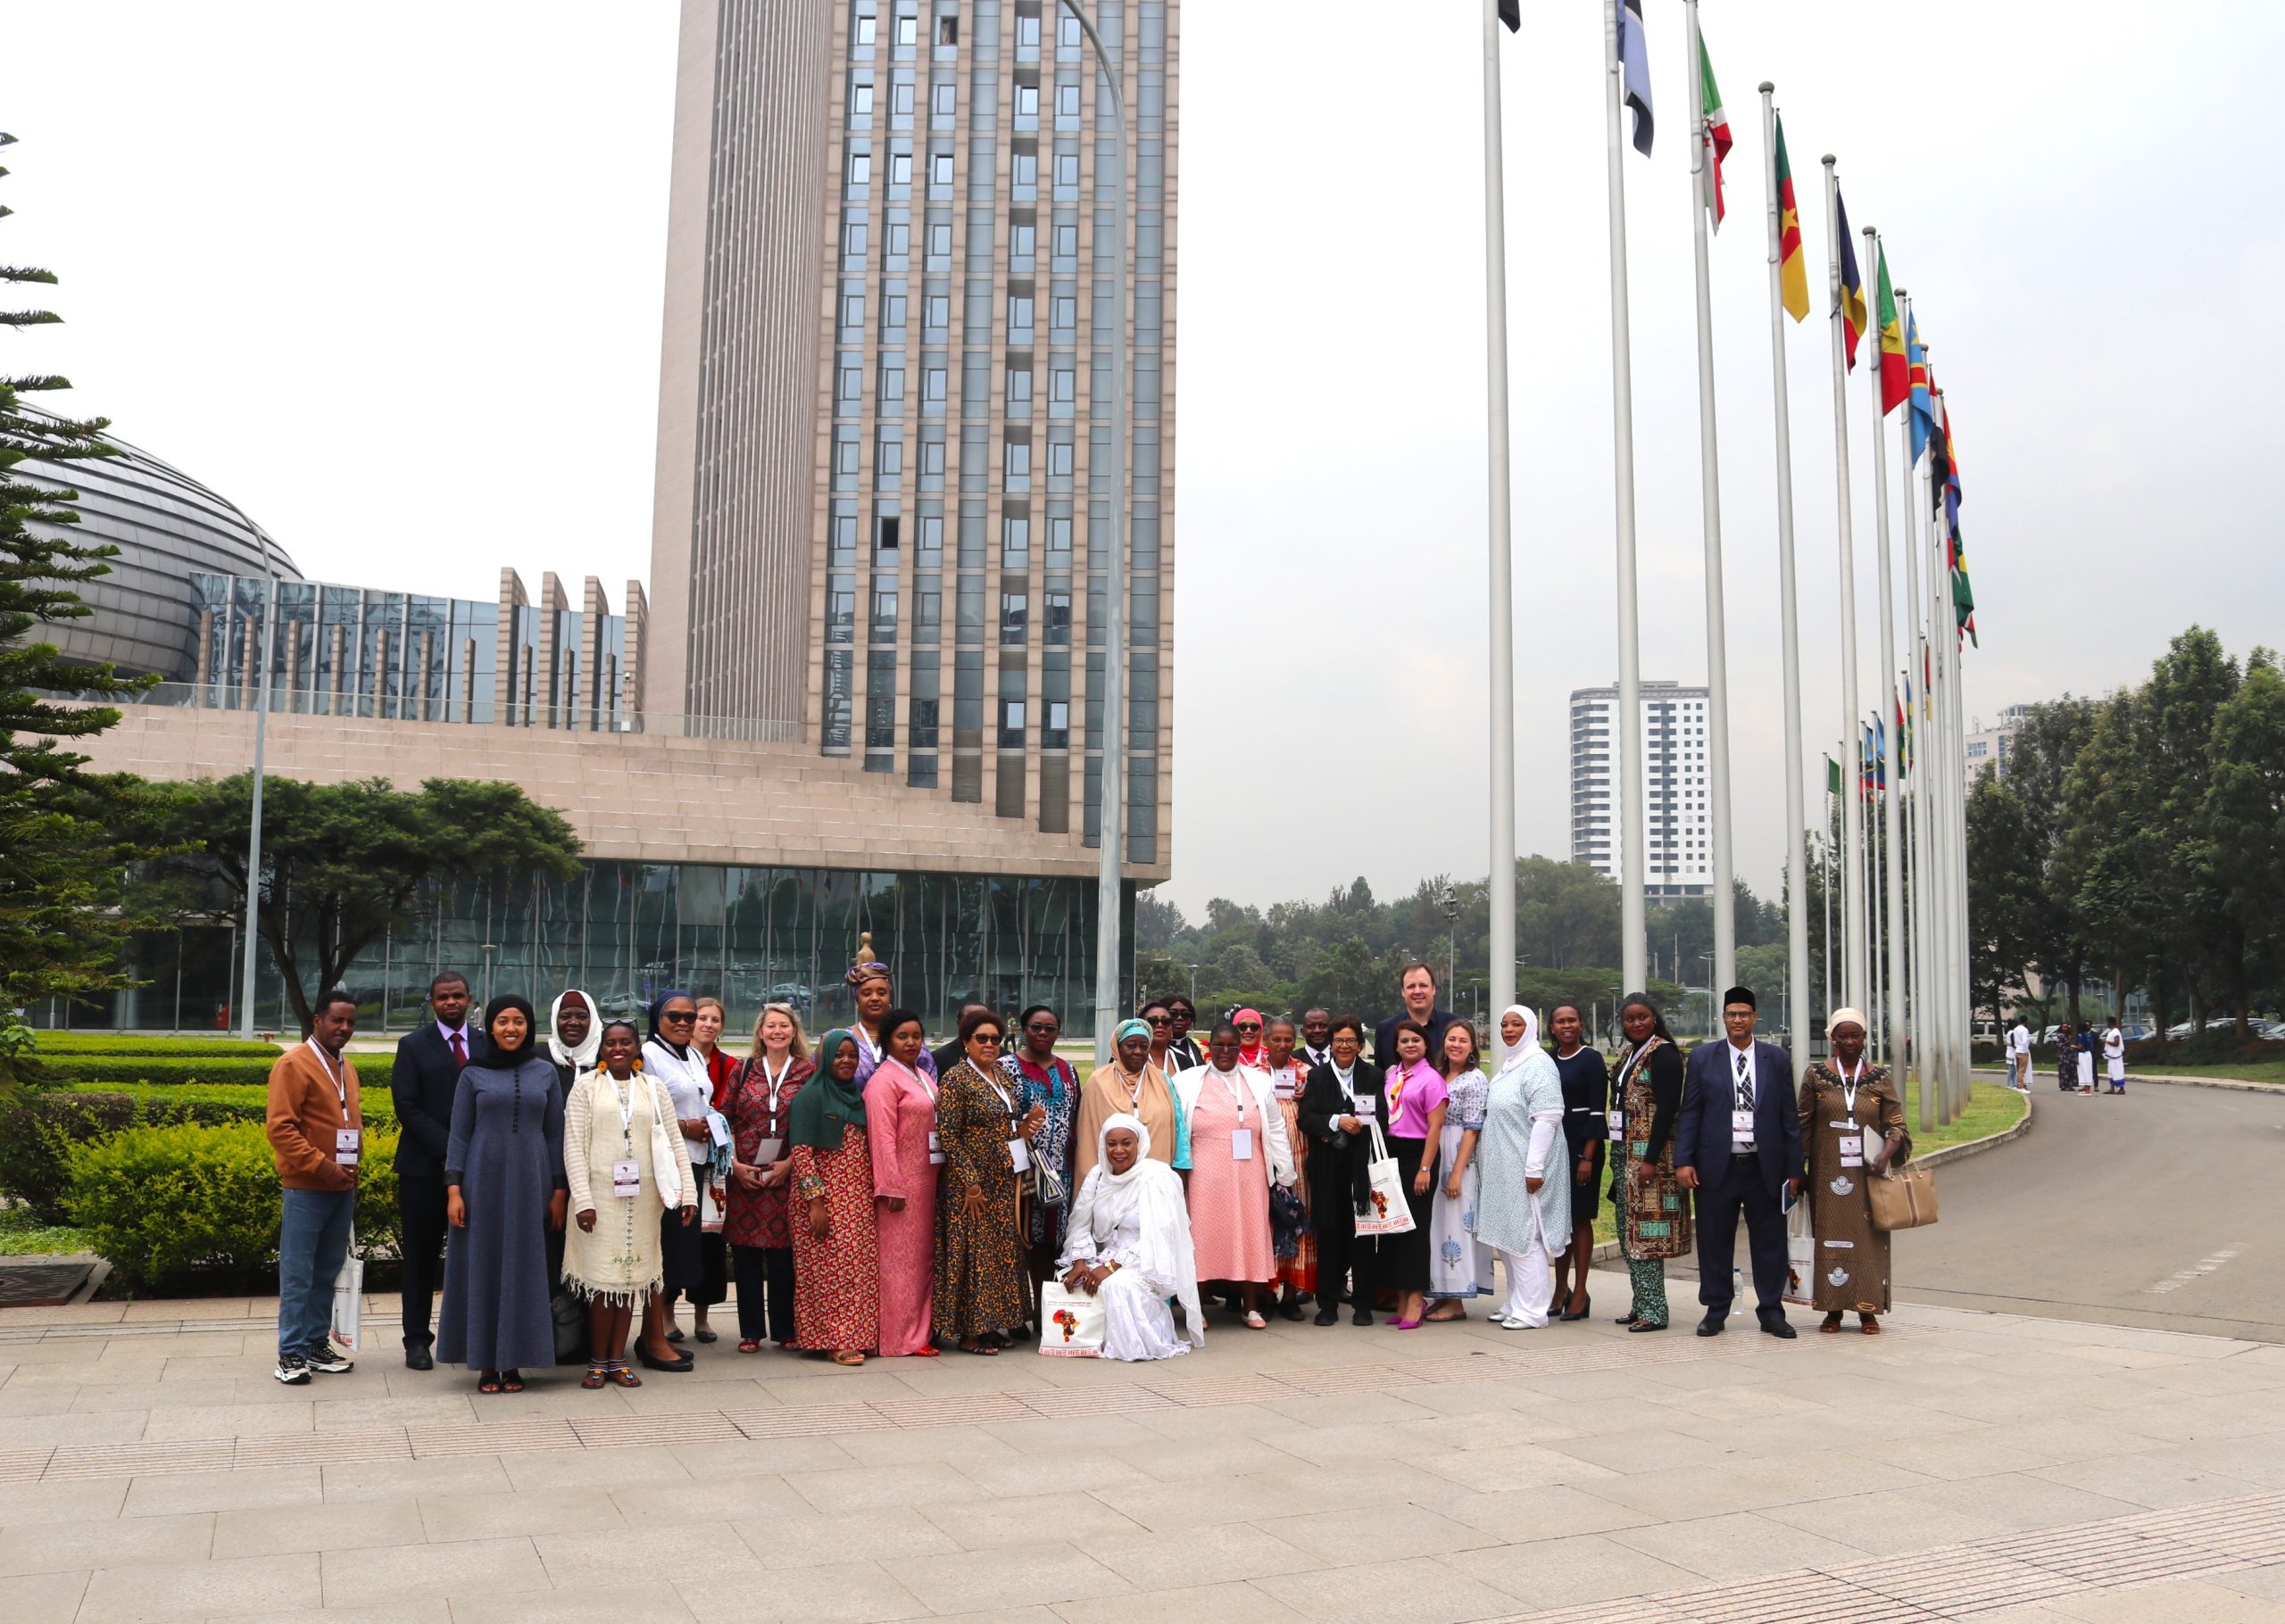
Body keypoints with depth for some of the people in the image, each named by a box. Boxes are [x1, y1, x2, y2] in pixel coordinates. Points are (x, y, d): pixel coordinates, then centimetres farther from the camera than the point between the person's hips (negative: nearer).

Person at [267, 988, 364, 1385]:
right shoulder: (294, 1064, -9)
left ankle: (317, 1344, 21)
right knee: (298, 1274, -2)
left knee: (328, 1272, 12)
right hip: (305, 1188, -7)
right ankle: (291, 1354, 5)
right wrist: (323, 1166, -18)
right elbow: (280, 1128, -15)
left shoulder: (346, 1068, 15)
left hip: (342, 1188, 7)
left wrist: (352, 1171, 13)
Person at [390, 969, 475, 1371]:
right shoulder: (414, 1046, 1)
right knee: (420, 1255, 5)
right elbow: (408, 1107, -6)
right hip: (426, 1167, -2)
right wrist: (449, 1148, -14)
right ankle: (416, 1339, 12)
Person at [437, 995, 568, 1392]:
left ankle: (513, 1362, 13)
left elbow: (555, 1134, 7)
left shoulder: (546, 1072, 6)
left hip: (530, 1184, 1)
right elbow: (459, 1135, 2)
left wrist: (559, 1192, 3)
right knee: (482, 1268, 2)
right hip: (483, 1182, -1)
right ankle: (486, 1364, 11)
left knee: (523, 1269, 4)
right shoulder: (473, 1074, 3)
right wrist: (453, 1190, -7)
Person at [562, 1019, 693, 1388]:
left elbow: (674, 1142, 7)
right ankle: (598, 1362, 11)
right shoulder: (586, 1086, 1)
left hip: (642, 1198, 2)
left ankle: (617, 1358, 15)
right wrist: (582, 1199, -12)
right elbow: (574, 1146, -4)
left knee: (632, 1276, 6)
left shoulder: (654, 1087, 9)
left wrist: (687, 1192, 0)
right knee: (602, 1276, -1)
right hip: (600, 1196, -2)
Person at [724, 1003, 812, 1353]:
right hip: (743, 1176, 1)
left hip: (787, 1176, -1)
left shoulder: (808, 1073, 3)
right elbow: (725, 1120, 7)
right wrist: (734, 1163, -4)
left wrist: (790, 1163, -7)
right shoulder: (743, 1070, 7)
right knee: (745, 1255, 4)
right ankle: (750, 1331, 14)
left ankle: (785, 1329, 14)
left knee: (783, 1253, 2)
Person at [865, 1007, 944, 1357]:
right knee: (899, 1257, -3)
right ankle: (900, 1339, 3)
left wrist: (938, 1175, 14)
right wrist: (892, 1188, -20)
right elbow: (882, 1137, -16)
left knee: (924, 1255, 11)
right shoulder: (883, 1081, -11)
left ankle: (919, 1332, 19)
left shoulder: (924, 1076, 15)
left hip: (927, 1179, 8)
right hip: (900, 1183, -8)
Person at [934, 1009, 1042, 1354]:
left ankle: (992, 1323, 19)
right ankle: (968, 1330, 5)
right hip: (974, 1181, -8)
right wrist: (971, 1182, -18)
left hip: (1006, 1181, 8)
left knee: (1004, 1249, 10)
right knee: (974, 1251, -3)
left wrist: (1025, 1127, 0)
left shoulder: (1003, 1076, 12)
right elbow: (948, 1135, -15)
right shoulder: (957, 1079, -10)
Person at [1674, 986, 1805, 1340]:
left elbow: (1789, 1117, 6)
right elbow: (1689, 1113, 3)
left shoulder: (1777, 1059, 7)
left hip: (1765, 1166, 1)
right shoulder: (1702, 1057, 5)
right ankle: (1715, 1311, 16)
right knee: (1715, 1241, 5)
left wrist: (1793, 1168, 3)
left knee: (1770, 1242, 5)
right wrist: (1683, 1161, -5)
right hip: (1717, 1166, 0)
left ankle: (1771, 1311, 17)